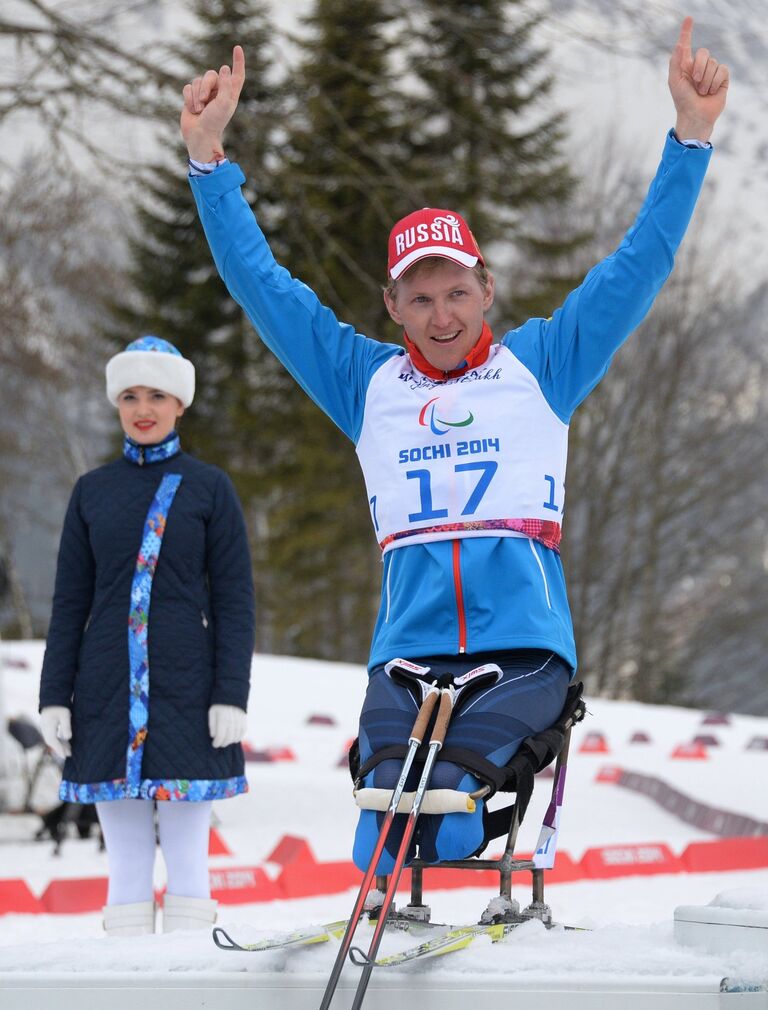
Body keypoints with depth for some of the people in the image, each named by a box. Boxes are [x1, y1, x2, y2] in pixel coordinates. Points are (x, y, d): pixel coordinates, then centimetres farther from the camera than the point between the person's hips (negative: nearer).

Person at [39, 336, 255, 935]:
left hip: (187, 693, -2)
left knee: (187, 858, -2)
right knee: (126, 862, 4)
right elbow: (70, 601, 11)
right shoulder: (93, 492, 10)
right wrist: (54, 696, 4)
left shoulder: (209, 488, 3)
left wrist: (231, 695, -8)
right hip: (109, 695, 2)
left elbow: (235, 599, 0)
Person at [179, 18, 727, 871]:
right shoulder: (367, 383, 20)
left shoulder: (540, 366, 16)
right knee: (390, 789, -22)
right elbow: (260, 284, 20)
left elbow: (639, 265, 15)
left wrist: (690, 135, 10)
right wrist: (208, 158, 13)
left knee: (451, 787, -26)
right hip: (407, 652, 2)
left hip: (525, 650, -1)